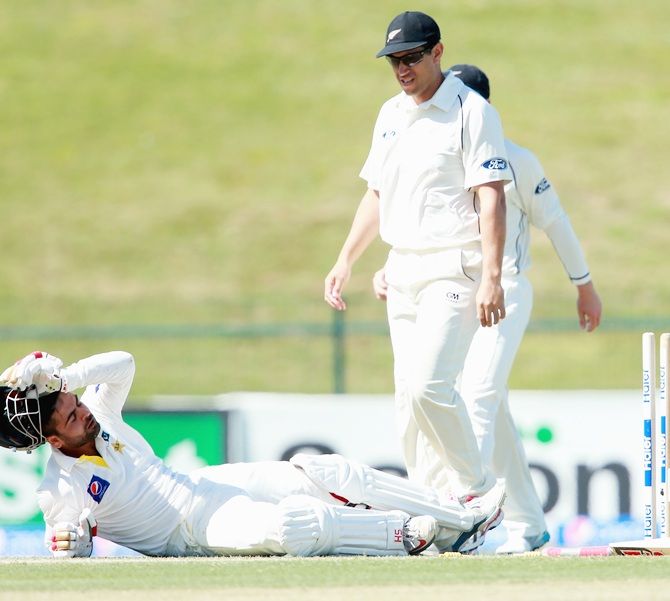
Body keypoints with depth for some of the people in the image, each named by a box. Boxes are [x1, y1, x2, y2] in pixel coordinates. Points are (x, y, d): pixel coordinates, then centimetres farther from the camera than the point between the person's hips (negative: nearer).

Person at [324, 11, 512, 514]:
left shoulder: (471, 111, -8)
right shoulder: (391, 115, 15)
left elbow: (491, 196, -14)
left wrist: (491, 278, -22)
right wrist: (346, 261, 15)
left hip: (453, 270, -8)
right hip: (402, 270, 8)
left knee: (428, 384, -20)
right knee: (408, 396, 5)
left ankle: (476, 488, -5)